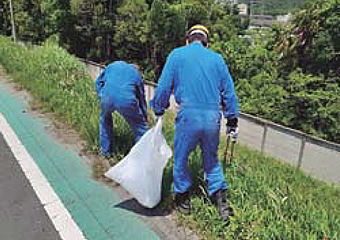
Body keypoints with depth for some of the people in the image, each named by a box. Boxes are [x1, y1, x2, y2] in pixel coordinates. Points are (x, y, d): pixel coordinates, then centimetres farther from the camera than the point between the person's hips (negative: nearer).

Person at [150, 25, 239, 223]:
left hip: (189, 115, -3)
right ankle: (220, 197, 18)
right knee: (211, 158, 21)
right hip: (213, 117, 4)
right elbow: (229, 92, 13)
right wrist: (232, 121, 19)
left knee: (180, 158, 15)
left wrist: (158, 112, 15)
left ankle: (183, 199, 28)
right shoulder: (217, 59, 13)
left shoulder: (177, 55, 5)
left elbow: (164, 87, 2)